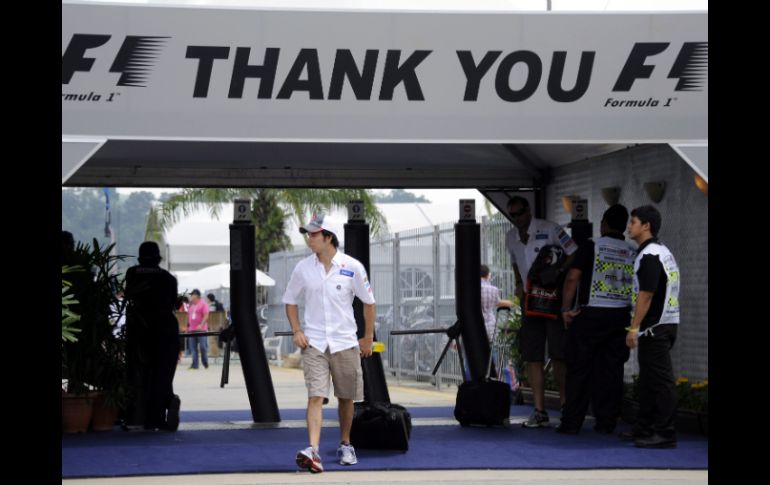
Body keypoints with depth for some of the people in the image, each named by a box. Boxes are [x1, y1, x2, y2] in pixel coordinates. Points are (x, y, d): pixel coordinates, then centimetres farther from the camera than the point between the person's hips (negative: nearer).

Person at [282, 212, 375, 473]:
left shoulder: (352, 267, -5)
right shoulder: (303, 268, 1)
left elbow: (368, 302, 5)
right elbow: (291, 301, 13)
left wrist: (368, 338, 6)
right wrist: (296, 331, -1)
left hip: (345, 342, 0)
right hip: (313, 342, 0)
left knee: (346, 398, 10)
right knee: (315, 396, -14)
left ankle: (345, 445, 29)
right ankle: (313, 451, -24)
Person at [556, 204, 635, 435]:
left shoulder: (591, 246, -3)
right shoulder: (633, 254, 8)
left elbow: (573, 278, -10)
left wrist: (566, 308, -5)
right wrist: (633, 317, 15)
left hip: (591, 315, -3)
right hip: (621, 317, 3)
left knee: (579, 370, 1)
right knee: (612, 371, 7)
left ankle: (571, 423, 1)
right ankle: (606, 422, 7)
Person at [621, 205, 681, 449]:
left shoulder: (649, 256, -16)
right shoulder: (663, 252, 16)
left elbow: (645, 296, -21)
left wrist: (634, 328, -18)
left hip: (655, 327, -10)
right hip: (665, 324, 10)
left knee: (660, 380, -8)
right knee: (648, 380, 15)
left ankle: (665, 434, -6)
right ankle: (644, 428, 22)